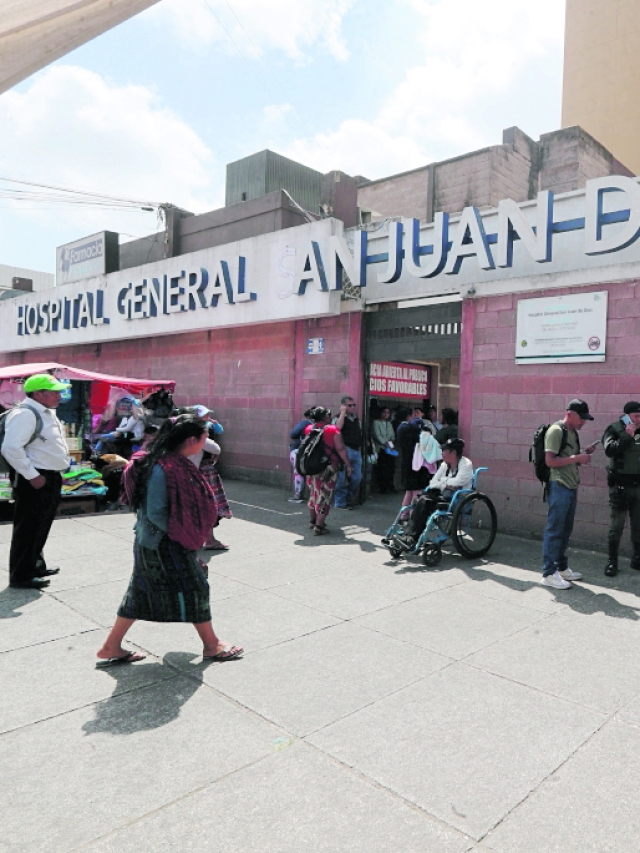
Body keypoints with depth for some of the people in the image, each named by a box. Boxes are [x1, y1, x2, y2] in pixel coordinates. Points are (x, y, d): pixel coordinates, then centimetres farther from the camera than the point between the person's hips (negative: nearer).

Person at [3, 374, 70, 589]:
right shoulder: (25, 414, -19)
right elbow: (11, 448, -28)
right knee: (28, 528, -1)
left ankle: (36, 565, 35)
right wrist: (32, 475, -23)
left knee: (40, 526, 21)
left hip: (51, 477, 10)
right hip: (36, 480, -10)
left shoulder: (46, 413, 13)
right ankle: (21, 575, 10)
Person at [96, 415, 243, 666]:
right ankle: (212, 646, 23)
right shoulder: (162, 469, -25)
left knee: (140, 594, 17)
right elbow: (155, 513, -24)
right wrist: (182, 535, -15)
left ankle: (111, 648, 28)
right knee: (194, 589, 5)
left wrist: (189, 538, 12)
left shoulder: (176, 462, 5)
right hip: (164, 546, -9)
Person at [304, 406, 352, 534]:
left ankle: (312, 521, 32)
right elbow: (341, 449, -12)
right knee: (325, 495, 1)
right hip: (328, 467, -5)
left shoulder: (308, 429, 5)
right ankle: (319, 526, 0)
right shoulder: (333, 430, -10)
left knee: (313, 493, 20)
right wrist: (348, 464, -7)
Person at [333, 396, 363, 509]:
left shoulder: (356, 419, 18)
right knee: (342, 479, -3)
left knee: (356, 478, 8)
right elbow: (338, 427, -26)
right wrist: (343, 412, -17)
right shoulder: (339, 418, -3)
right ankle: (340, 503, 7)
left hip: (356, 451, 7)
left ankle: (349, 501, 23)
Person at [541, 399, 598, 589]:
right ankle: (549, 573, 1)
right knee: (554, 530, -5)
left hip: (571, 487, 9)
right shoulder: (556, 431, -13)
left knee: (565, 530, 15)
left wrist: (584, 453, 7)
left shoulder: (573, 432, 16)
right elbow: (550, 461, -19)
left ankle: (561, 568, 25)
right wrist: (577, 458, -20)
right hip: (559, 487, -9)